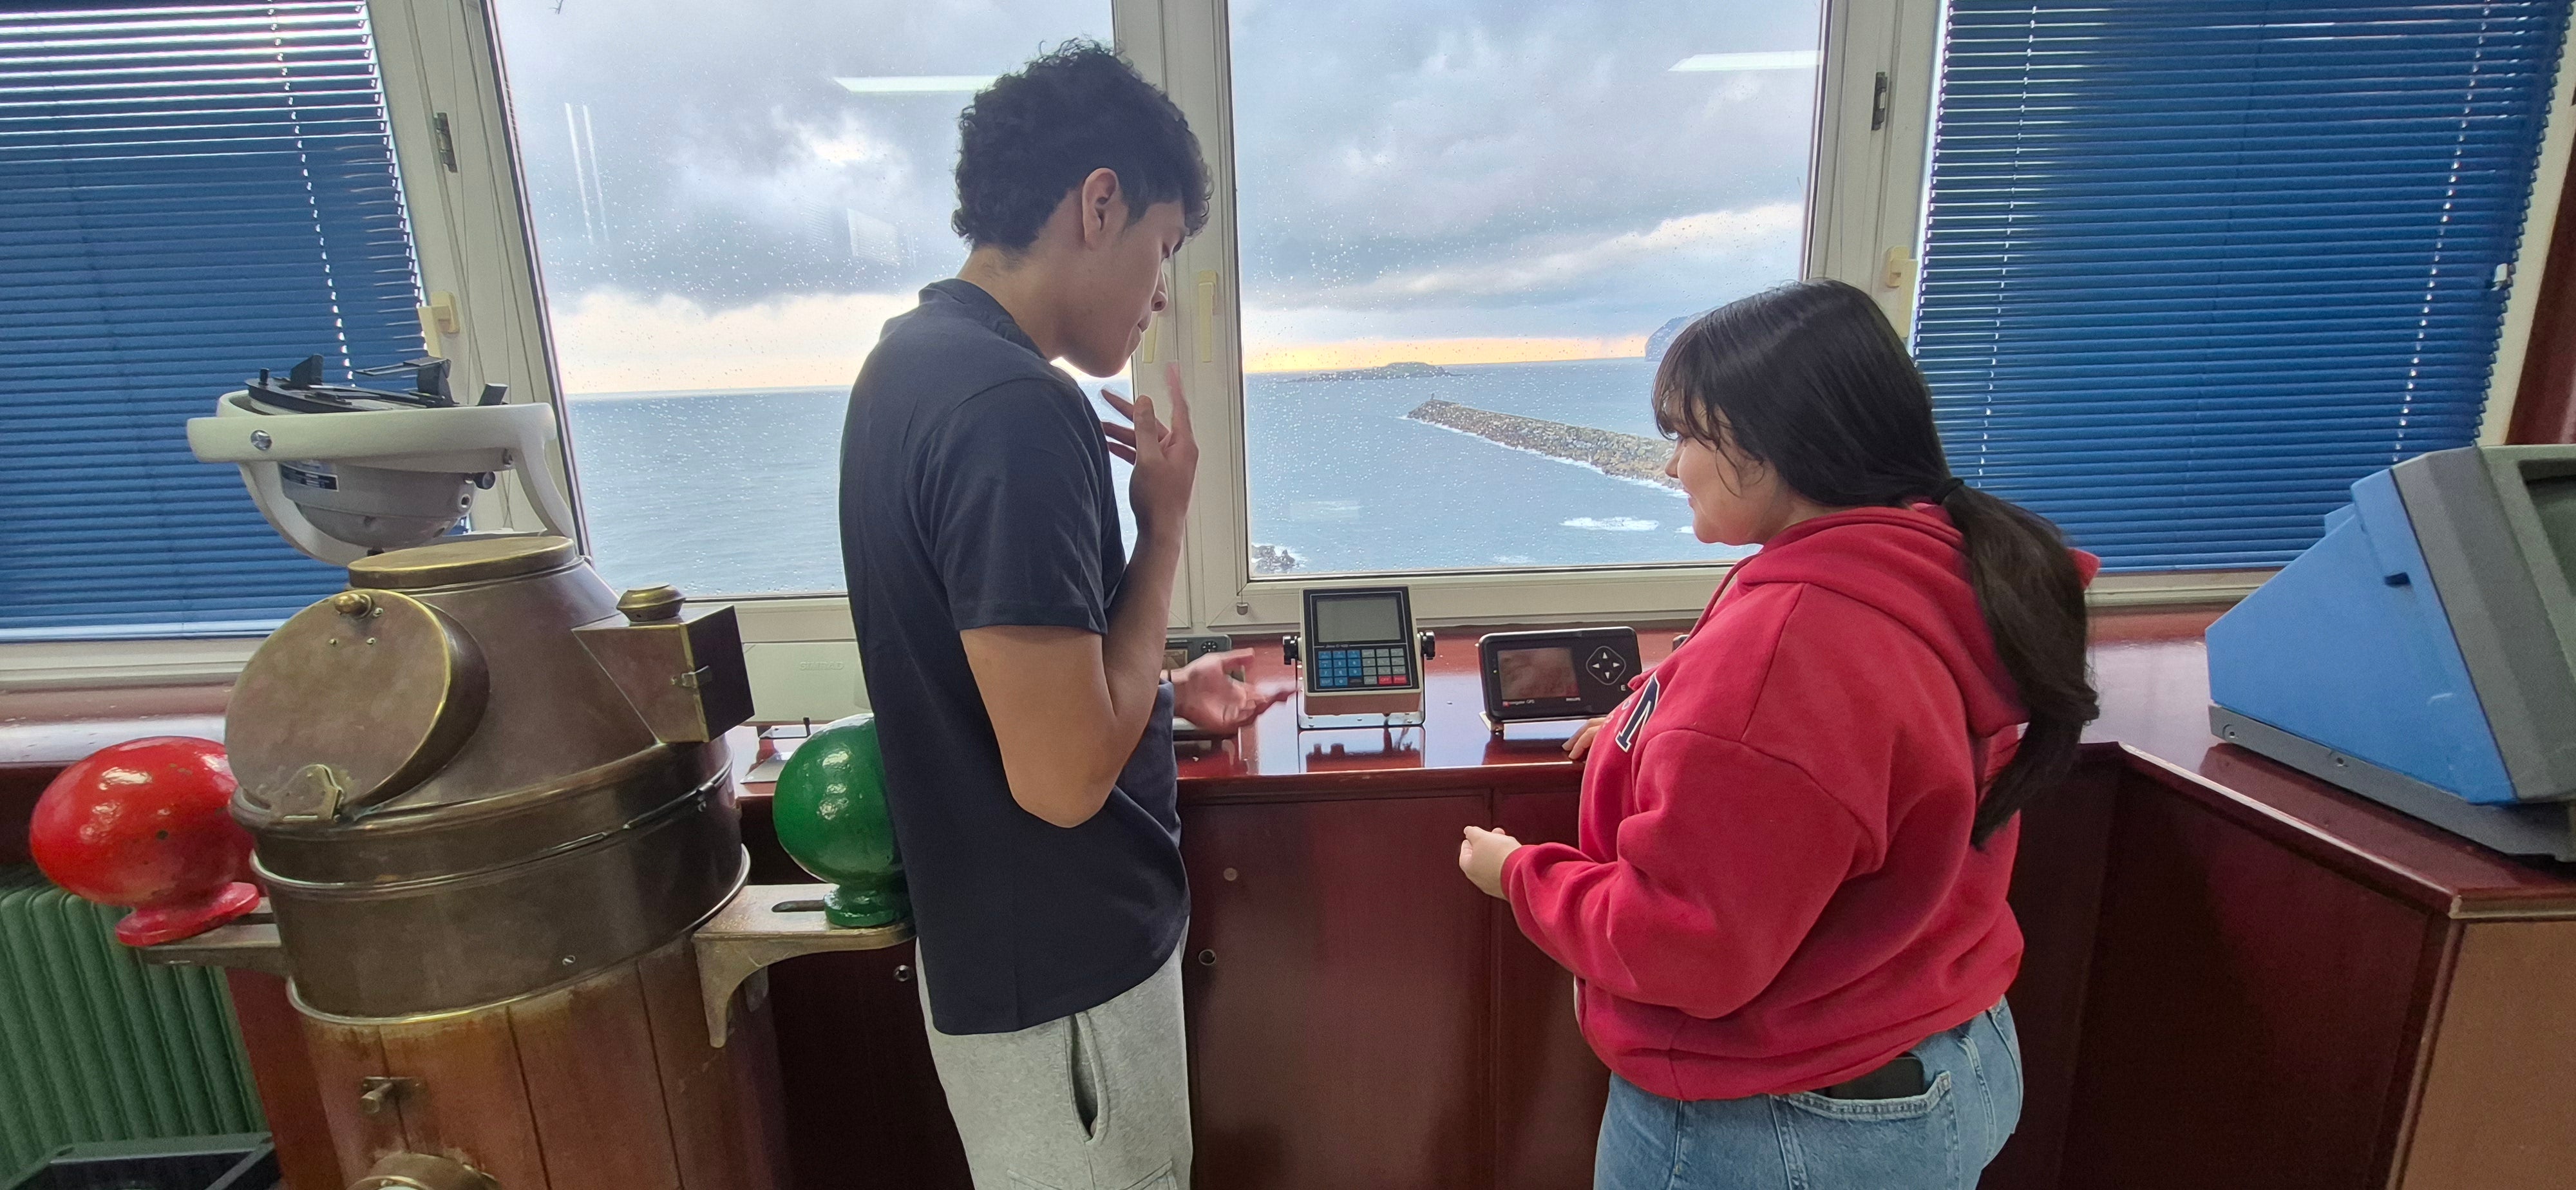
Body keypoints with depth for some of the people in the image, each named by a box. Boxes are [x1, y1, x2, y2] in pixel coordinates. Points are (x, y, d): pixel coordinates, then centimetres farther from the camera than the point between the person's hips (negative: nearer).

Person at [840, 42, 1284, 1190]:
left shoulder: (916, 358, 4)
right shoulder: (1016, 409, -28)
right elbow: (1065, 774, -28)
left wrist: (1166, 692, 12)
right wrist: (1165, 522, -18)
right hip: (1062, 969, -9)